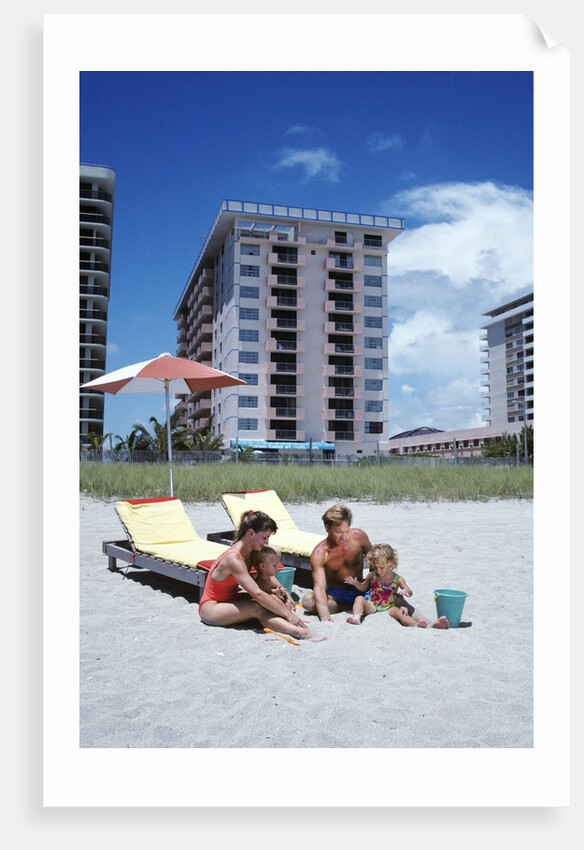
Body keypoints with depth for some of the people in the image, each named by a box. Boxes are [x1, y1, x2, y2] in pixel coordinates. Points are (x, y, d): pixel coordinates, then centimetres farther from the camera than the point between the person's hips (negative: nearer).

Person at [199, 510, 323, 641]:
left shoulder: (251, 552, -1)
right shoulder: (234, 559, -29)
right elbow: (257, 594, -35)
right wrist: (288, 614, -33)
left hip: (230, 600, 9)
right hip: (210, 608, -9)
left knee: (271, 597, -13)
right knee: (258, 609, -32)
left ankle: (300, 630, -31)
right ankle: (298, 631, -46)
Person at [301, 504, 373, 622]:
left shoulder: (359, 536, -12)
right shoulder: (319, 554, -21)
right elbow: (319, 587, -29)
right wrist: (325, 617, -45)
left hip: (360, 590, 1)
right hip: (335, 594, -1)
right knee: (307, 601, -31)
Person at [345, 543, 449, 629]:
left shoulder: (397, 578, 1)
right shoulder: (372, 576, 6)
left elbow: (409, 592, 1)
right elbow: (363, 587, 22)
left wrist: (406, 591, -24)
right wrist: (356, 583, 0)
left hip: (388, 607, -2)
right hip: (371, 606, 2)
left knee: (399, 612, -33)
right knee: (359, 598, -25)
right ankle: (356, 618, -47)